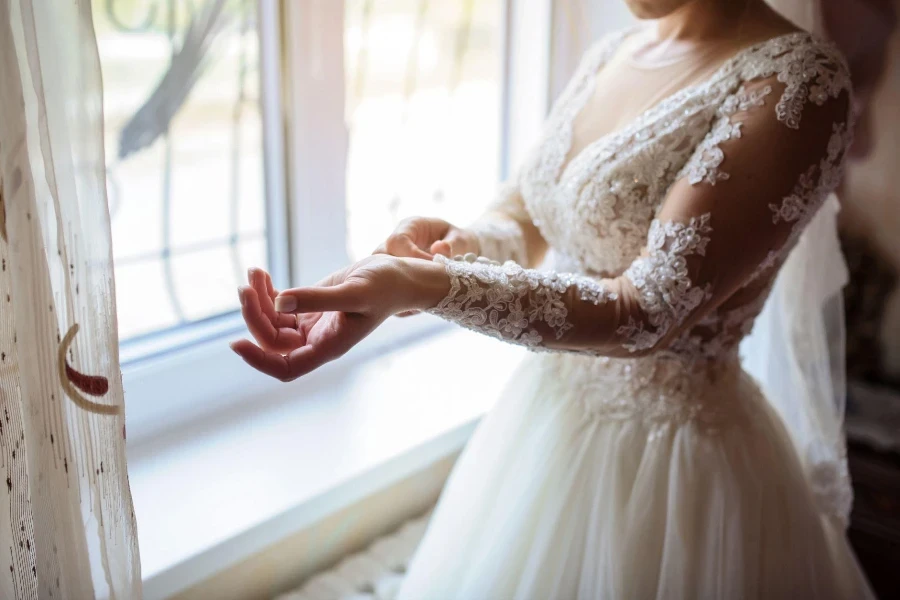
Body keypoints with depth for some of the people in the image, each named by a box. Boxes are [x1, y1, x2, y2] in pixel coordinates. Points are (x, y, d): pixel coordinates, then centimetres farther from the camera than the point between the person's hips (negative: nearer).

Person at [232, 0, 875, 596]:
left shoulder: (798, 78, -20)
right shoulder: (610, 54, 3)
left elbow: (648, 312, -27)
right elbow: (518, 224, 5)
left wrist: (425, 285, -38)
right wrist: (452, 245, -18)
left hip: (666, 454, -7)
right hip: (547, 414, 7)